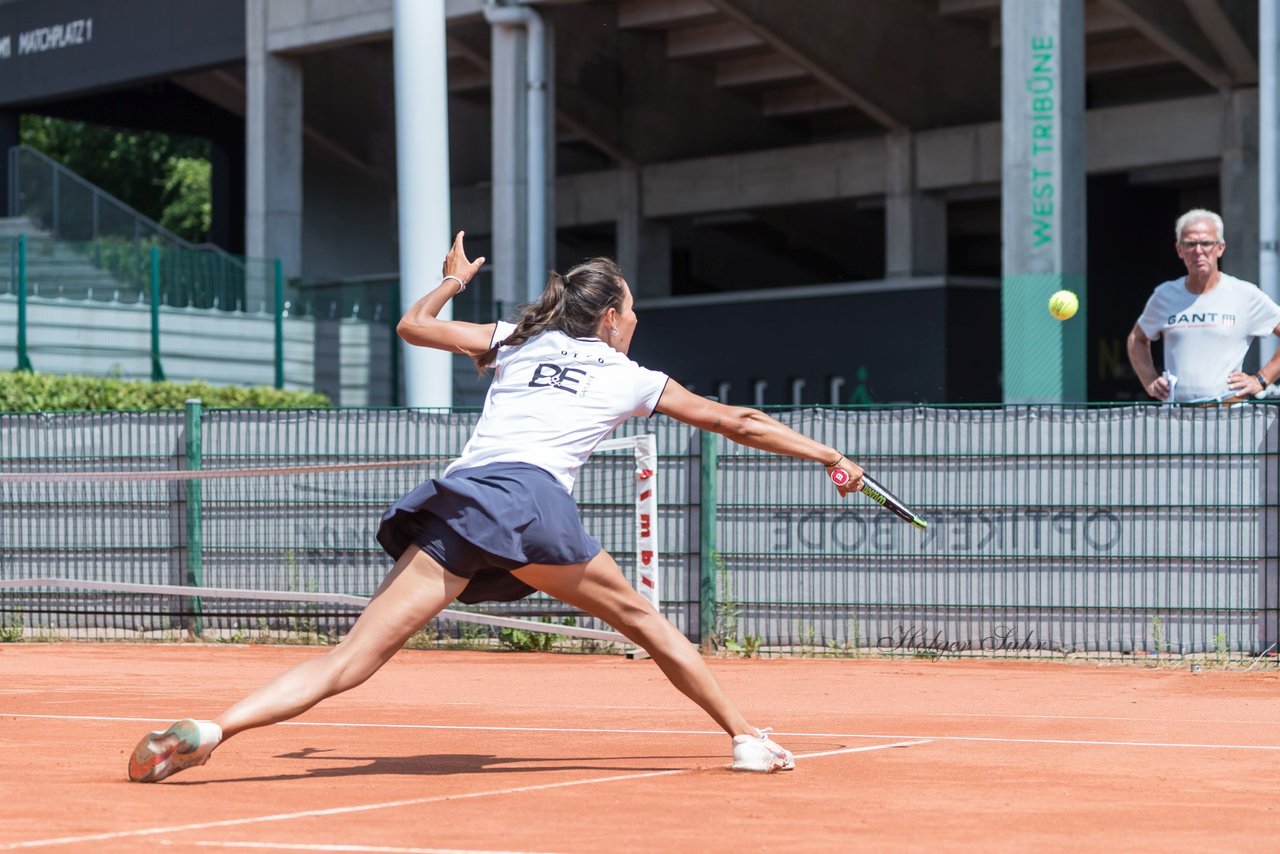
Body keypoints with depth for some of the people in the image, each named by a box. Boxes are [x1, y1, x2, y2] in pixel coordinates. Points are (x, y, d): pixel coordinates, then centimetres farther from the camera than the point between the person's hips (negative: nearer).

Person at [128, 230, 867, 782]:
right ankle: (746, 737, 21)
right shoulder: (631, 379, 22)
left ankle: (215, 726, -26)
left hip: (457, 501, 3)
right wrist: (831, 458, 38)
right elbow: (739, 423, 28)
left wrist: (452, 280, 57)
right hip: (531, 497, -3)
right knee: (643, 621, 19)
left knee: (356, 658, -8)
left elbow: (412, 326, 38)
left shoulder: (517, 342, 29)